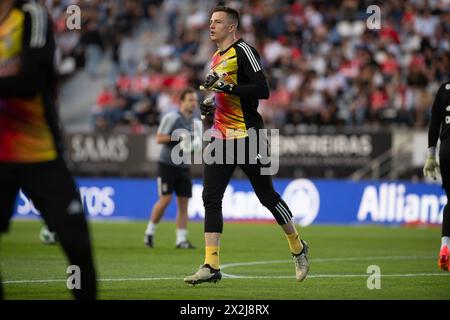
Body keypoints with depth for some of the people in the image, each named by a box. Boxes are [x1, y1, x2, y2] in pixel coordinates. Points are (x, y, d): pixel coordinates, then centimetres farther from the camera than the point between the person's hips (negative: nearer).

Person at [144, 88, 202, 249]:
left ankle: (181, 240, 0)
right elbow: (159, 138, -12)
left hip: (184, 167, 6)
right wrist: (178, 137, -22)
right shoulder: (171, 117, -8)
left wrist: (196, 144, -3)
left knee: (183, 202, -1)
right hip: (167, 164, -6)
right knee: (166, 199, -11)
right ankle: (150, 231, 7)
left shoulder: (196, 122, 11)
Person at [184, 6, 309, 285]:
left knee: (267, 196, 1)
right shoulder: (216, 58, 18)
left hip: (246, 135, -8)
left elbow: (263, 90, -18)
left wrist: (229, 88, -24)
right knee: (211, 198, -3)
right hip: (221, 137, 8)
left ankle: (298, 249, 20)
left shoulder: (243, 51, -9)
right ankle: (211, 266, -5)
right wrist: (211, 106, 12)